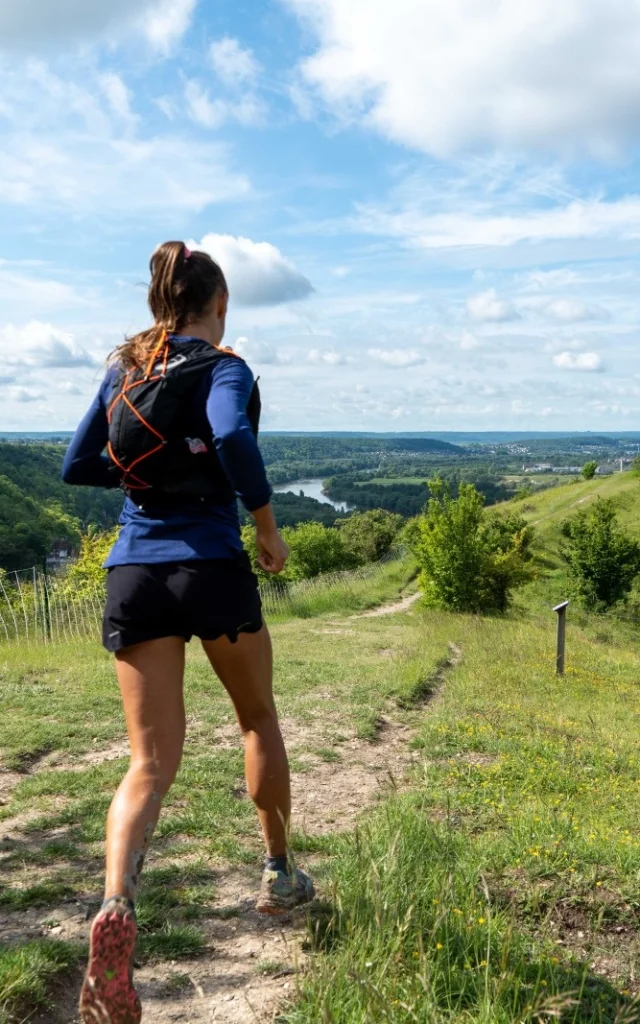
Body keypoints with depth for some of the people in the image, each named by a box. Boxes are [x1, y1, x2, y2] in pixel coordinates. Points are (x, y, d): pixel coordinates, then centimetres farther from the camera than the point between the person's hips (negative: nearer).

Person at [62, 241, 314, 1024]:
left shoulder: (123, 368, 13)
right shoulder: (224, 367, -3)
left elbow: (77, 466, 13)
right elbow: (234, 438, -24)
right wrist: (268, 527, -12)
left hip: (134, 574, 4)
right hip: (212, 569, -3)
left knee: (151, 762, 3)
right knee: (258, 717, 22)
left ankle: (116, 906, -22)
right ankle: (279, 874, 34)